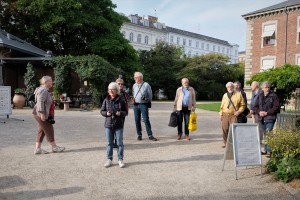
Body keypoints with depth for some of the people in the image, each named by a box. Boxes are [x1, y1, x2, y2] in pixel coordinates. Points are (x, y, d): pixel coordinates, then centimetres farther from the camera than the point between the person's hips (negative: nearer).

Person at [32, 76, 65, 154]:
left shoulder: (45, 90, 17)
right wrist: (42, 113, -27)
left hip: (41, 114, 10)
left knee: (41, 131, 11)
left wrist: (50, 115, 24)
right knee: (49, 130, -2)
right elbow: (40, 102, -25)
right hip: (40, 114, -10)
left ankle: (37, 149, 15)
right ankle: (54, 147, 6)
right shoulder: (43, 90, -16)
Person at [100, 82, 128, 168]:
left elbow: (126, 112, 1)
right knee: (109, 143, 9)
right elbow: (102, 111, 8)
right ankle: (109, 159, 21)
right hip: (108, 125, 2)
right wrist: (106, 113, -12)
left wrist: (120, 113, -18)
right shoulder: (106, 100, 3)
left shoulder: (121, 100, -2)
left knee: (120, 143, 5)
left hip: (119, 125, -2)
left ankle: (120, 159, 17)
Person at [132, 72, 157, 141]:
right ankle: (139, 134, 18)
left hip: (144, 104, -5)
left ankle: (150, 135, -1)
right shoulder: (134, 85, 13)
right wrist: (133, 100, 9)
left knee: (146, 120, -7)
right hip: (135, 105, 5)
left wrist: (147, 100, 2)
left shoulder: (146, 85, -2)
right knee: (137, 120, 7)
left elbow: (150, 95, 3)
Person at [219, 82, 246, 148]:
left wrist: (239, 111, -9)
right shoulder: (225, 95, 16)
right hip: (225, 115, 4)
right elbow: (222, 105, 17)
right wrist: (221, 114, 11)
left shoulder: (238, 95, 4)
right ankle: (226, 143, 17)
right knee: (225, 129, 5)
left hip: (233, 115, -4)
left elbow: (243, 105, 5)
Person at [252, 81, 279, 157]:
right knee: (265, 134, 13)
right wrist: (259, 112, -9)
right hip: (262, 119, 5)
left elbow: (276, 107, -9)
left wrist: (267, 113, -15)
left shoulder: (273, 96, -3)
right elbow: (255, 107, 11)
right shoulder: (259, 96, 11)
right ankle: (266, 150, 22)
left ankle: (269, 151, -6)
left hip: (270, 118, -5)